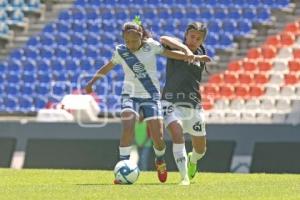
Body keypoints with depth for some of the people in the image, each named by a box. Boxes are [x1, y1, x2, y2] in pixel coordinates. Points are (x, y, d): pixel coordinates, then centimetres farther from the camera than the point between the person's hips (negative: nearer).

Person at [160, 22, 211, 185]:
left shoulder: (201, 54, 11)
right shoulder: (176, 48, -3)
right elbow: (164, 39, -28)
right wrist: (185, 48, -38)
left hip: (193, 104, 5)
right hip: (172, 102, -5)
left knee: (200, 149, 12)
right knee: (177, 133, -30)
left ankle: (192, 160, 48)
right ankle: (184, 177, -29)